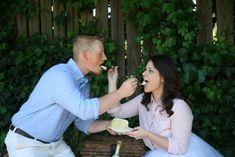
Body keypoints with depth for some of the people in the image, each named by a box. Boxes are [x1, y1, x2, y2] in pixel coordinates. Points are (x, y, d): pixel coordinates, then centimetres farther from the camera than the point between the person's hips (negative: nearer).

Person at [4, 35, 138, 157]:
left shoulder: (84, 84, 3)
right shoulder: (60, 74, -24)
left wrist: (107, 125, -11)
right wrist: (120, 93, -26)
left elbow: (83, 122, 6)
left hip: (55, 143, 8)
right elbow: (85, 110, -34)